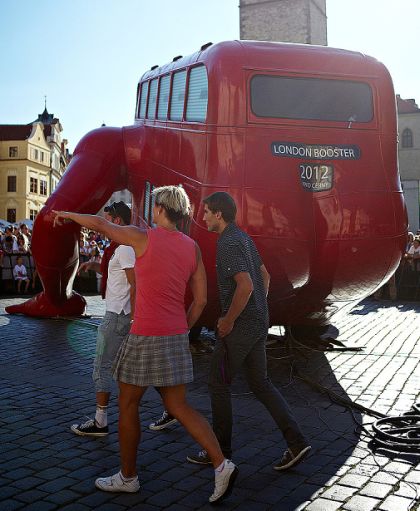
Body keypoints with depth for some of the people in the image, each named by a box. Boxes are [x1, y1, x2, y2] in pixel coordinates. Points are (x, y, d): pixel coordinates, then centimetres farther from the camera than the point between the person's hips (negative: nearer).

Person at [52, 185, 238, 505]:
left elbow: (99, 223, 3)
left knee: (128, 405, 13)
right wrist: (180, 332, 17)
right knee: (179, 407, 13)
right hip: (176, 337, 6)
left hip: (145, 338, -6)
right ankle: (221, 465, 2)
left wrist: (68, 215, 22)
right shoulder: (193, 248, 6)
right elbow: (200, 300, 7)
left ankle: (128, 477, 27)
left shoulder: (144, 238, -10)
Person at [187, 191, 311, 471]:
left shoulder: (229, 244, -17)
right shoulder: (243, 237, 13)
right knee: (260, 383, 14)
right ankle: (296, 442, 11)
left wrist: (228, 320, -18)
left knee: (219, 384, 5)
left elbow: (245, 286, -29)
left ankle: (221, 450, 18)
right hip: (258, 323, 9)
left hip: (239, 326, -9)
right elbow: (265, 275, 21)